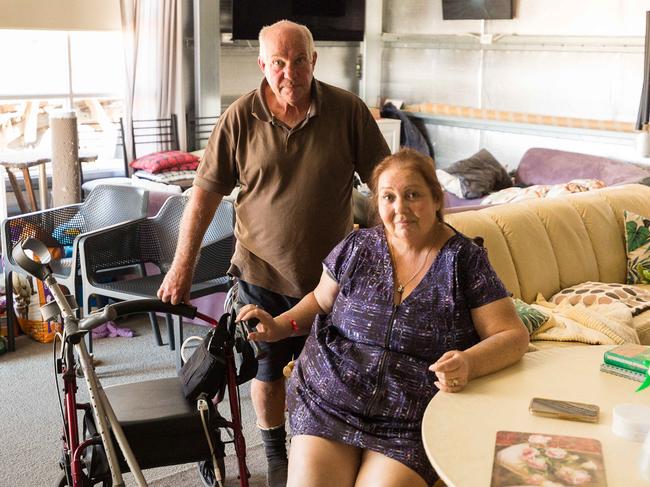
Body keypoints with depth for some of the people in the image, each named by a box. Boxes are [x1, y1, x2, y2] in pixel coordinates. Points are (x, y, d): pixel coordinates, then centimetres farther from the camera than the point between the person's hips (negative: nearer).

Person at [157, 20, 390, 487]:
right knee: (268, 369, 14)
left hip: (331, 273, 0)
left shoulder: (347, 110, -8)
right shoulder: (240, 118, -8)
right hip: (263, 273, 0)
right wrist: (182, 267, -7)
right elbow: (206, 191, -5)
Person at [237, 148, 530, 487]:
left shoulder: (465, 259, -3)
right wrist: (280, 326, 2)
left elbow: (513, 335, -6)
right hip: (328, 401, 2)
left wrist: (468, 364, -25)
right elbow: (321, 302, 20)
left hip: (411, 422, -2)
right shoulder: (356, 247, 5)